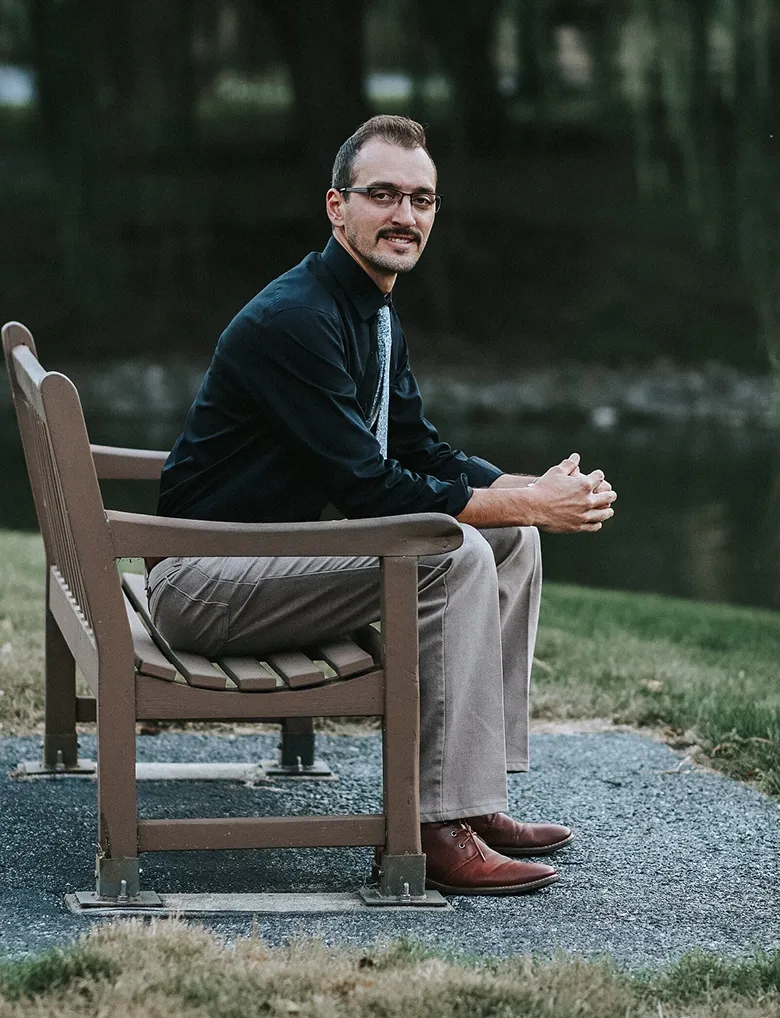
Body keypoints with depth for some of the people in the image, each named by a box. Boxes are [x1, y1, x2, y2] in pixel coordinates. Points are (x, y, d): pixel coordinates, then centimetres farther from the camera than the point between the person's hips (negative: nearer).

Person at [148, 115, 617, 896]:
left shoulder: (376, 314, 11)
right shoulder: (296, 319, -22)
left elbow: (422, 454, 13)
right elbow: (370, 490, -25)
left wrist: (537, 489, -5)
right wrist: (527, 502, -21)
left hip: (284, 547, 10)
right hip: (202, 581, -10)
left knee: (510, 538, 7)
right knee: (455, 556, -25)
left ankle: (479, 797, 7)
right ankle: (445, 828, -21)